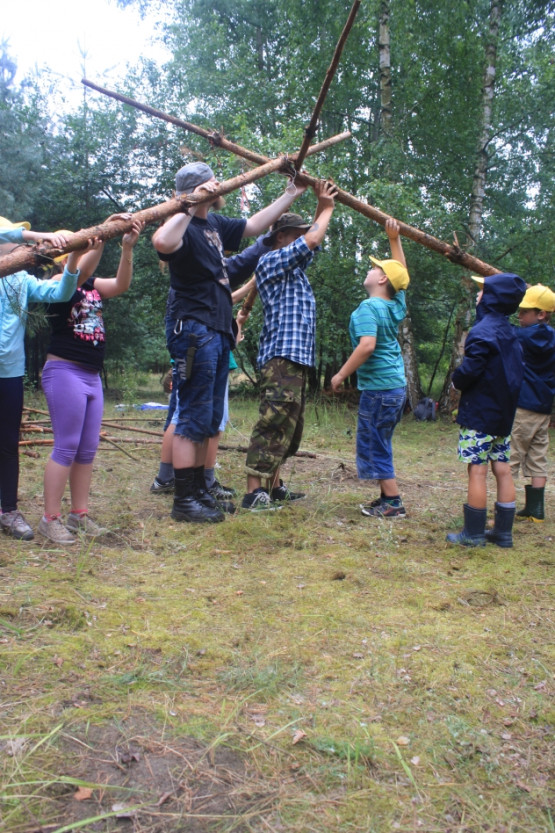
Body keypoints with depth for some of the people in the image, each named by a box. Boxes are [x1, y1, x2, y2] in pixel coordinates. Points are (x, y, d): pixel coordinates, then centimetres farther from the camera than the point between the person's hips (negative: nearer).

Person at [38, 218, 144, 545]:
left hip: (92, 375, 7)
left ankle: (80, 514, 17)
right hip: (65, 371, -7)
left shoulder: (93, 285, 13)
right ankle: (50, 519, 2)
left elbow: (121, 284, -4)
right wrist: (102, 236, -33)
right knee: (67, 448, -7)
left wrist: (127, 247, -18)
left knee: (88, 449, 8)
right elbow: (79, 274, -25)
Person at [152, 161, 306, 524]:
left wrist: (290, 194, 34)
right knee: (193, 419, -6)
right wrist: (191, 206, -26)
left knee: (209, 420, 13)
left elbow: (254, 225, 30)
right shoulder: (185, 227, -12)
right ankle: (184, 501, 2)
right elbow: (162, 242, -36)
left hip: (218, 331, 9)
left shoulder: (215, 224, 15)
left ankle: (199, 490, 23)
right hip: (194, 330, -9)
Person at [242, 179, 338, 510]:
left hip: (298, 358, 11)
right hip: (282, 357, -11)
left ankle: (273, 485, 20)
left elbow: (311, 242, 37)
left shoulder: (293, 267, 23)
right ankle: (254, 493, -16)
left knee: (290, 426, 13)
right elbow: (312, 241, -11)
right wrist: (327, 209, 5)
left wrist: (322, 208, 25)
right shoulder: (270, 262, -4)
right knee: (275, 423, -16)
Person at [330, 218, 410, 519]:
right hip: (396, 385, 9)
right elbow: (401, 271, 26)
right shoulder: (396, 304, 9)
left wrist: (341, 375, -18)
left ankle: (393, 503, 2)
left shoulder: (369, 307, -14)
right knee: (379, 445, 15)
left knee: (374, 446, -1)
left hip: (378, 388, -9)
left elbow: (367, 345, -26)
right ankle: (386, 497, 21)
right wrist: (394, 239, 27)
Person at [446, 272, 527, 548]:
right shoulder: (510, 333, 12)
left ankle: (473, 534, 4)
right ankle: (503, 532, 17)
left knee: (477, 470, -3)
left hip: (479, 413, -8)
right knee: (502, 470, 10)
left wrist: (456, 380, -4)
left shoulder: (483, 331, -16)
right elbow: (515, 373, 15)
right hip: (503, 413, 8)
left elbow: (469, 370, -23)